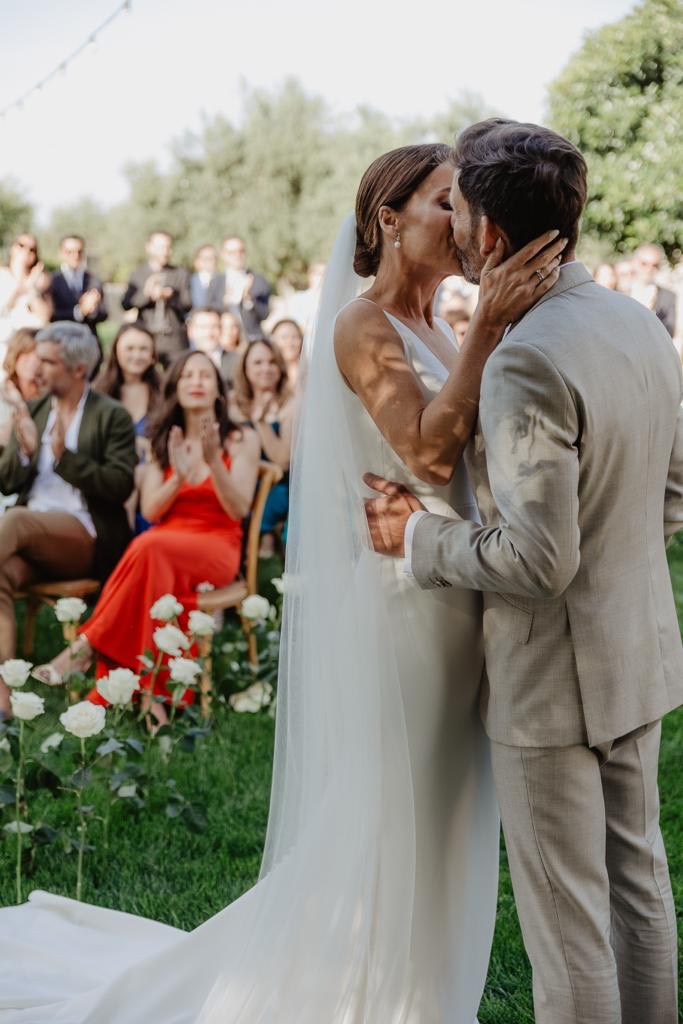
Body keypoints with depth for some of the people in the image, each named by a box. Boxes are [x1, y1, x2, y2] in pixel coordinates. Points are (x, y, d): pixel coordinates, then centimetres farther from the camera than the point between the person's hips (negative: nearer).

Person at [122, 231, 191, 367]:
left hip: (174, 339, 0)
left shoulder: (180, 274, 9)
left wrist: (169, 295, -17)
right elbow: (126, 304, -2)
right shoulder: (137, 275, 9)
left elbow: (187, 305, 2)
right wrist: (146, 294, -21)